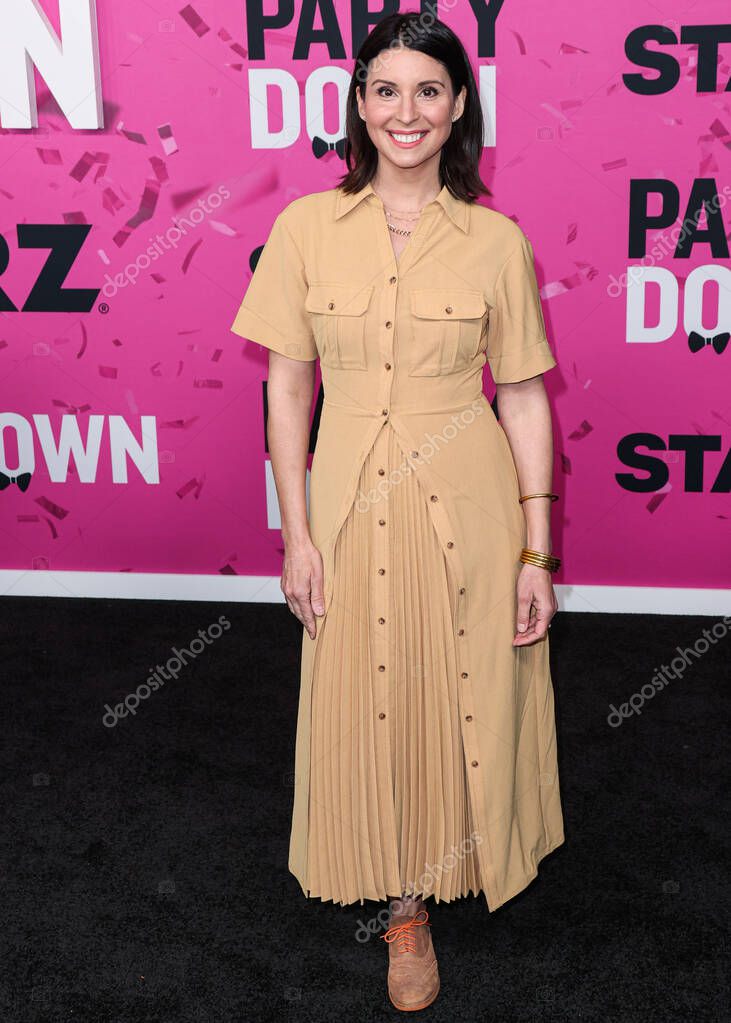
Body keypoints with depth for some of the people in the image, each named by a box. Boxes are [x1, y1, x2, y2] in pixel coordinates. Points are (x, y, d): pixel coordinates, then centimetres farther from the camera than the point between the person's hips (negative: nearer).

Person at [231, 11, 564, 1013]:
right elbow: (287, 385, 0)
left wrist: (537, 552, -4)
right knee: (365, 706, 12)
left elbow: (524, 397, -1)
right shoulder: (307, 228, -2)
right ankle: (404, 905, 36)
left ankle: (441, 873, 43)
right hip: (352, 503, 1)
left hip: (469, 506, 0)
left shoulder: (496, 241, -3)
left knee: (462, 702, 12)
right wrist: (297, 534, -4)